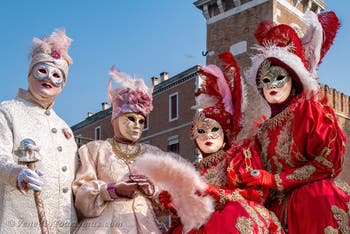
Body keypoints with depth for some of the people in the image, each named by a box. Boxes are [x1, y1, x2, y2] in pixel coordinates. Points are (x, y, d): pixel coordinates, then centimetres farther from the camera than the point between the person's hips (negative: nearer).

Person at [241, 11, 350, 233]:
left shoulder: (311, 109, 1)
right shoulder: (266, 128, 14)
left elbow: (328, 162, -7)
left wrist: (275, 181, -7)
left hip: (315, 199, -4)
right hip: (280, 207, 4)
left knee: (318, 200, -31)